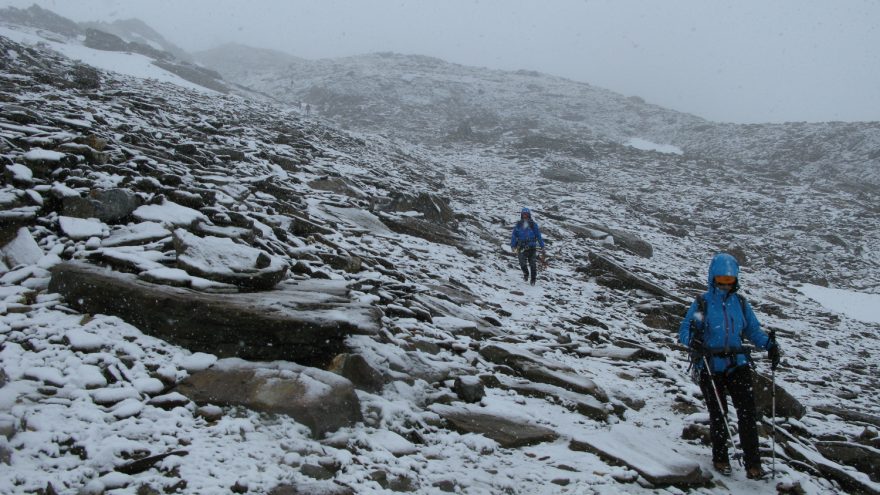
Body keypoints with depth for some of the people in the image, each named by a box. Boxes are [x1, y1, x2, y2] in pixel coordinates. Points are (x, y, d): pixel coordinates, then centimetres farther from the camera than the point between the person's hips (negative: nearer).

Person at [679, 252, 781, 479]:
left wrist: (769, 345, -8)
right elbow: (684, 331, -8)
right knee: (718, 414, 9)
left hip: (737, 365, 2)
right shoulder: (702, 303, -2)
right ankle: (720, 458, 27)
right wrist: (693, 341, -29)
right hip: (710, 368, -2)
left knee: (747, 412, -7)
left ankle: (752, 463, -1)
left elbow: (753, 330, 10)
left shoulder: (740, 303, 8)